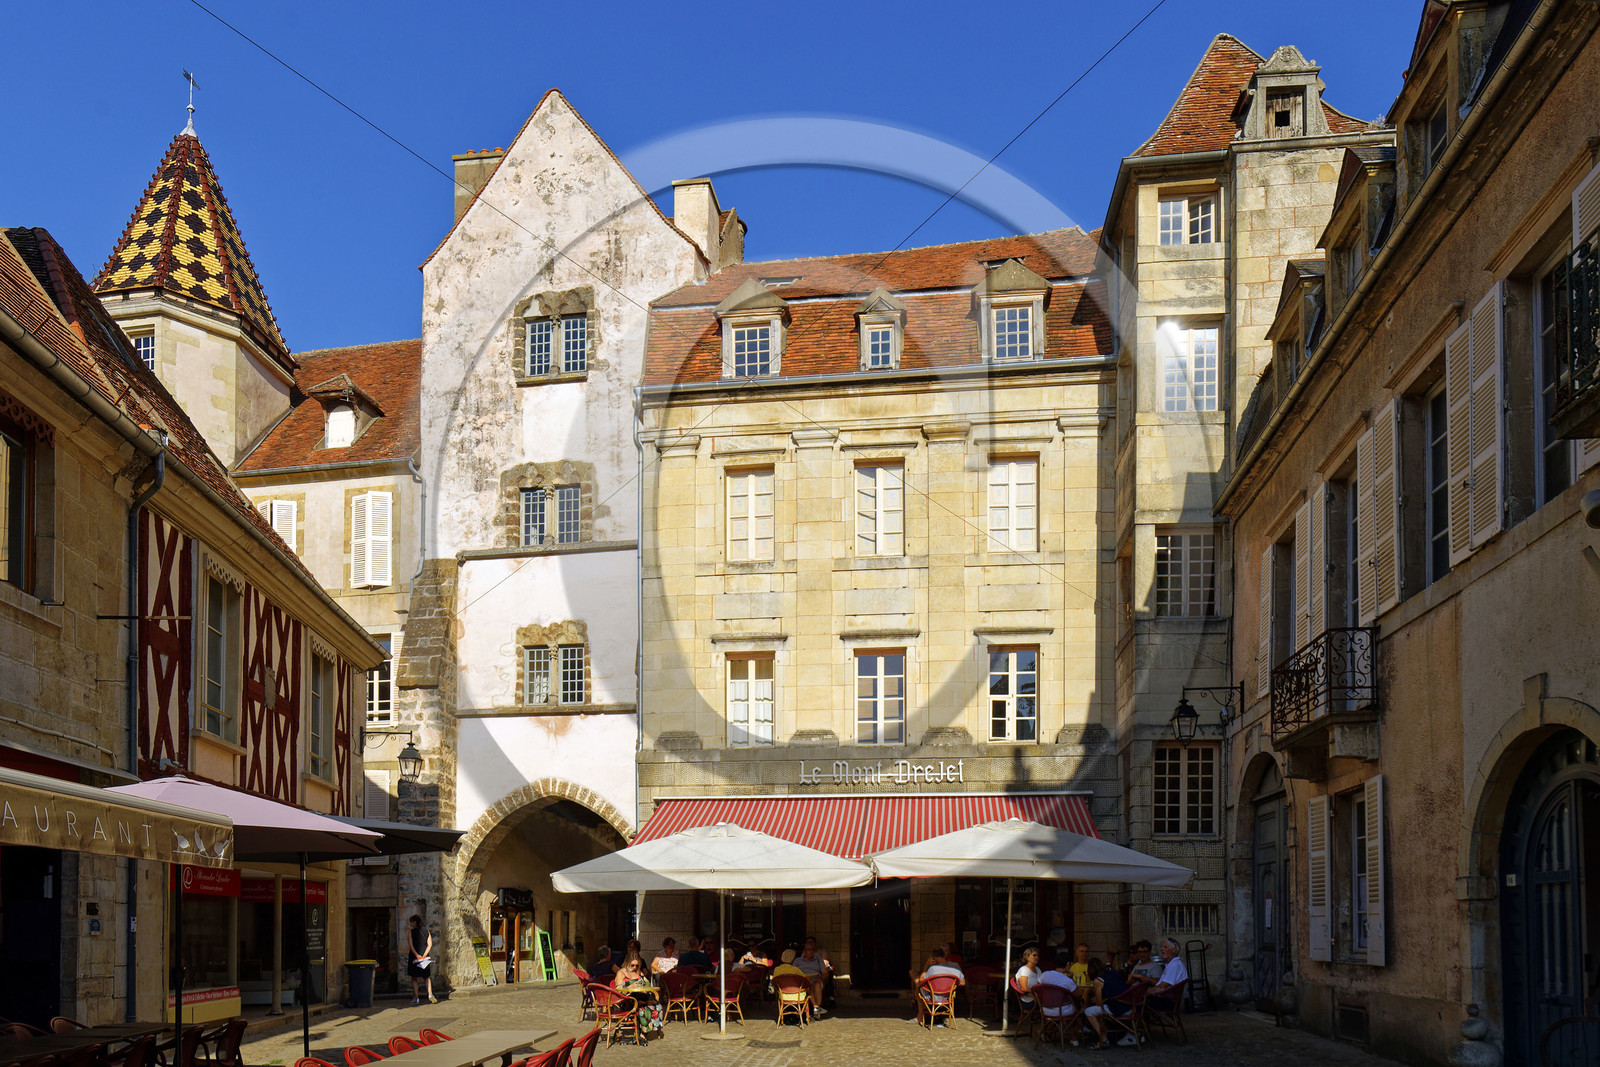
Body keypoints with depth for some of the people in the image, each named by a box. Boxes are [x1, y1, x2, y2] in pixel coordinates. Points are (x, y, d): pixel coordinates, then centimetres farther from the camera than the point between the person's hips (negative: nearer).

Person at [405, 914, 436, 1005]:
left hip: (414, 957, -3)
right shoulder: (426, 931, 6)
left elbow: (410, 945, -14)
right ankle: (430, 994, -3)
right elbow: (430, 944, -1)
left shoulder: (411, 932, -5)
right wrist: (424, 955, -5)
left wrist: (417, 955, -18)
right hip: (425, 958, 3)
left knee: (414, 978, 7)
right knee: (427, 977, 14)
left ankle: (416, 997, 3)